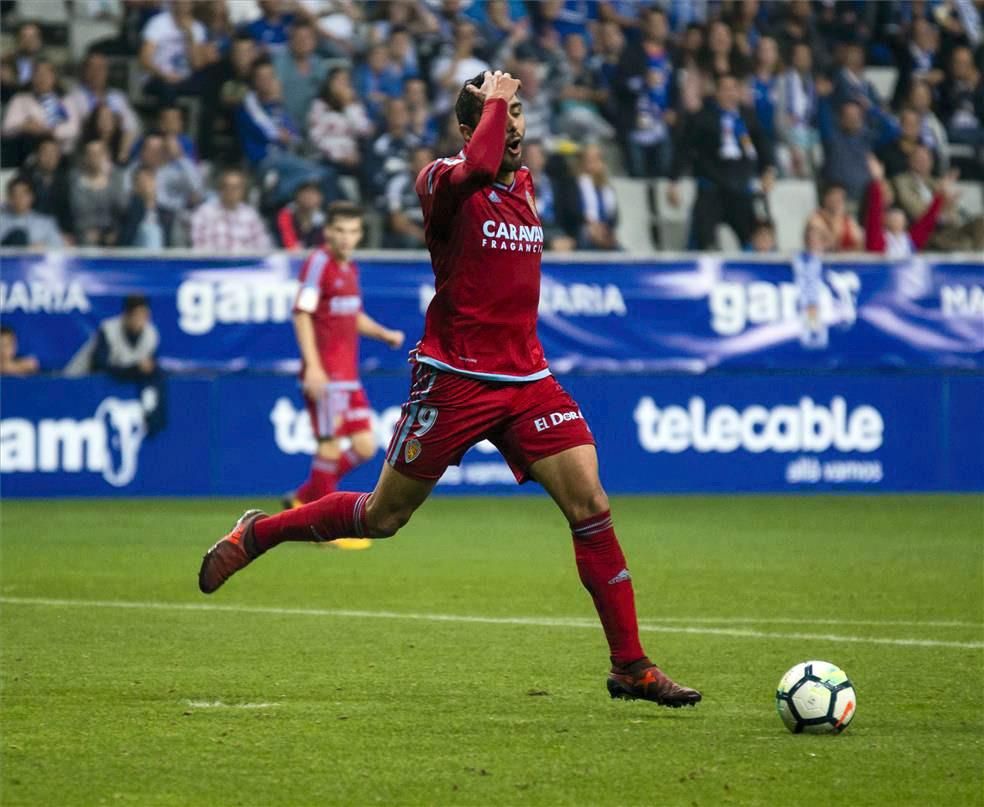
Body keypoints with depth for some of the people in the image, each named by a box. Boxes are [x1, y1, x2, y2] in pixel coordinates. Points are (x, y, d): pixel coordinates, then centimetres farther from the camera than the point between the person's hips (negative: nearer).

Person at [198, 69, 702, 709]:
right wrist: (494, 101, -19)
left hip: (527, 380, 5)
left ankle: (631, 667, -6)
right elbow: (478, 167, -33)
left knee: (590, 506, -10)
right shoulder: (444, 181, -9)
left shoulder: (524, 183, 13)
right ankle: (256, 533, 31)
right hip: (454, 383, -5)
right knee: (382, 518, 6)